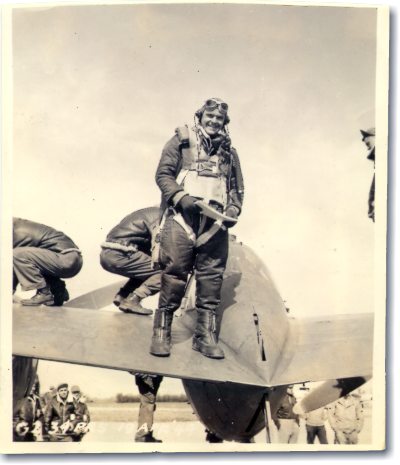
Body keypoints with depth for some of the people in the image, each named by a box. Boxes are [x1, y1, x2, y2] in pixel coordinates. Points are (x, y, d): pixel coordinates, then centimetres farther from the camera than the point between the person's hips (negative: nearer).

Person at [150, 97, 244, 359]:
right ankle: (162, 332, 2)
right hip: (182, 217, -3)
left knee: (212, 277, 2)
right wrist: (182, 198, -11)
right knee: (174, 273, -7)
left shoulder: (229, 151, 22)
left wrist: (234, 209, 3)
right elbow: (163, 173, 4)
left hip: (215, 220, 4)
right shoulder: (182, 140, 11)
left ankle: (206, 335, 9)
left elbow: (238, 188, 23)